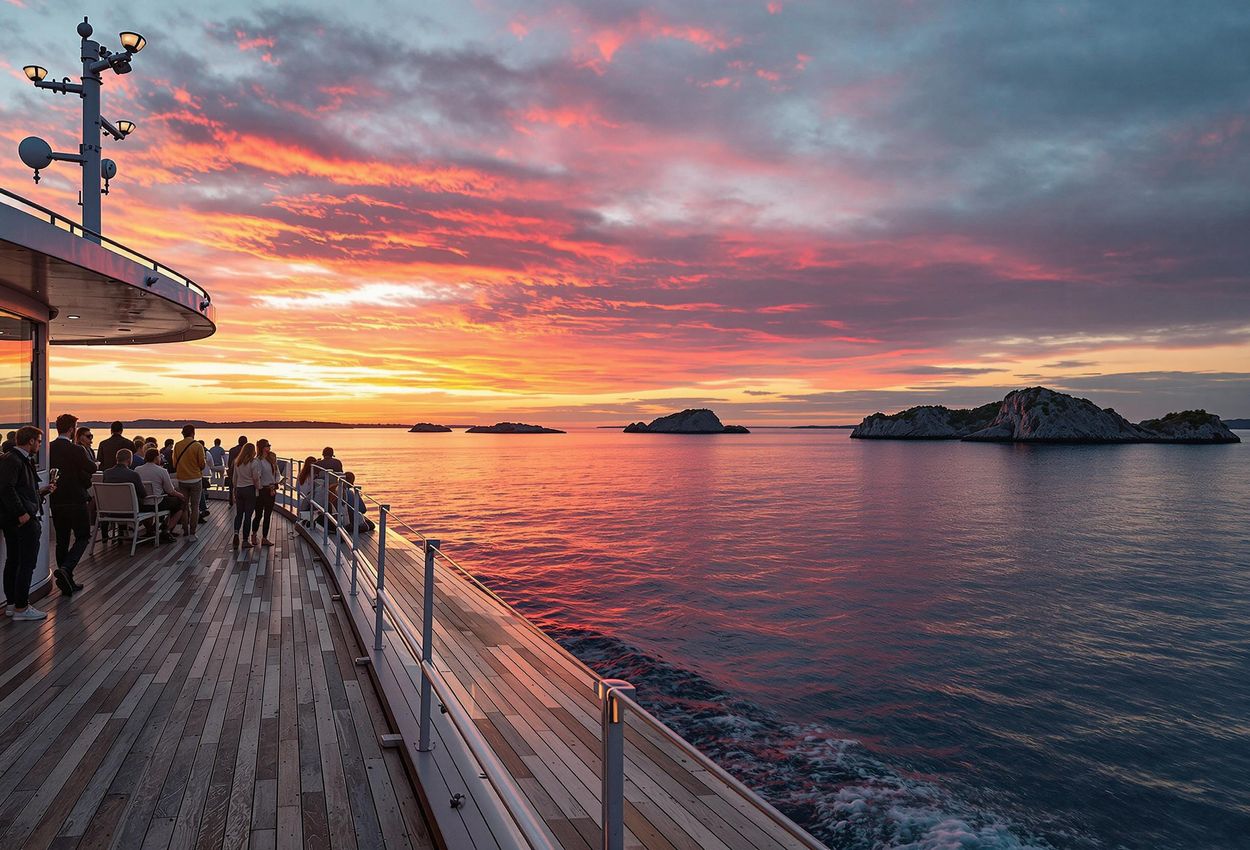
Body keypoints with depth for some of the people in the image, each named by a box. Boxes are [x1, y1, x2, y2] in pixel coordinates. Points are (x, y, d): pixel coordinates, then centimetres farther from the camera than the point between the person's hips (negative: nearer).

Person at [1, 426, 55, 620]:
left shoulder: (23, 460, 17)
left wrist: (42, 491, 13)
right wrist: (21, 513, -22)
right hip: (22, 521, -11)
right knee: (27, 562, -6)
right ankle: (21, 607, -1)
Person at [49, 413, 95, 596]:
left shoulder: (48, 448, 1)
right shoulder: (76, 450, -16)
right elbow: (92, 468, -9)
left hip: (55, 502, 6)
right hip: (75, 500, -6)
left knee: (62, 540, 13)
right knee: (83, 537, 6)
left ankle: (67, 582, 17)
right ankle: (65, 569, -15)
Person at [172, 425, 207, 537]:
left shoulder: (177, 446, -1)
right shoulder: (198, 446, -11)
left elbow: (174, 463, 3)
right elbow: (202, 464, -9)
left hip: (182, 480, 3)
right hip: (195, 479, -3)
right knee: (195, 506, 3)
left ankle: (185, 531, 14)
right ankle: (192, 532, 0)